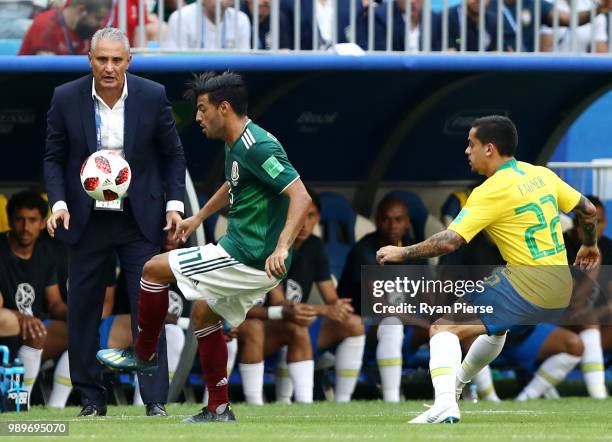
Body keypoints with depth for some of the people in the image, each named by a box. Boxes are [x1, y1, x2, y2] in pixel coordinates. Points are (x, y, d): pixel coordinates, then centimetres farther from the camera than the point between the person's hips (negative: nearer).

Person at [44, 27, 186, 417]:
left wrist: (174, 203, -5)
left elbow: (172, 153, 4)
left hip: (139, 218, -1)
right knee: (83, 309, 4)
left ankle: (156, 400, -3)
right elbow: (54, 158, 2)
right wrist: (58, 202, -12)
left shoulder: (153, 96, -7)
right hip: (87, 220, 1)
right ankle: (92, 398, 14)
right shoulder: (67, 99, -6)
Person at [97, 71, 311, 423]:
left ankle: (144, 355, 14)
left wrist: (281, 248, -39)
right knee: (205, 315, 24)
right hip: (248, 257, 10)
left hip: (249, 260, -10)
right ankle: (219, 411, 26)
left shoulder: (258, 147, -21)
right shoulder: (236, 145, 9)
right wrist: (198, 218, 39)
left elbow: (301, 196, -29)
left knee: (155, 269, -3)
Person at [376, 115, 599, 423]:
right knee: (496, 323, 37)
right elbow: (588, 210, 20)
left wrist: (402, 253, -5)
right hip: (562, 290, 9)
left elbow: (449, 241, -19)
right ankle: (458, 381, 55)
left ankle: (445, 403, -30)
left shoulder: (492, 191, -13)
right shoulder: (542, 175, 9)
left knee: (444, 326, -10)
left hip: (528, 288, -9)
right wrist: (589, 245, 39)